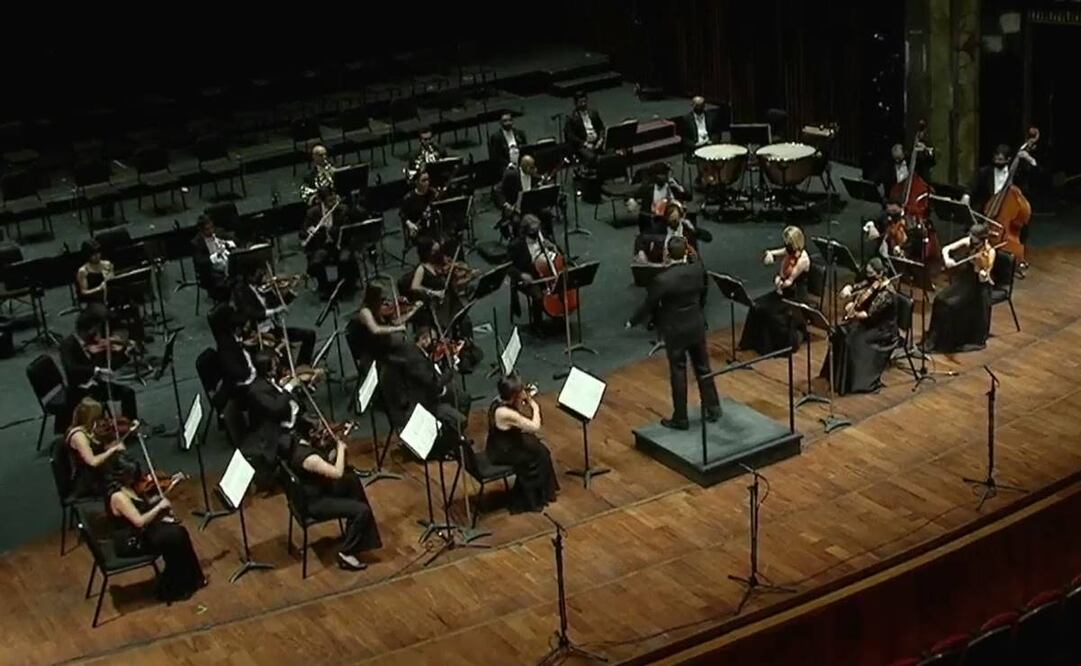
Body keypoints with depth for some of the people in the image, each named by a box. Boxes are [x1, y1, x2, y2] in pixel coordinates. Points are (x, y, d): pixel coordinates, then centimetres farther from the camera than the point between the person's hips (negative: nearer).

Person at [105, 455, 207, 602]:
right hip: (131, 541, -9)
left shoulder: (129, 487, 2)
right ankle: (171, 588, 0)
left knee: (178, 532, -4)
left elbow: (147, 503, 15)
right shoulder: (118, 496, -26)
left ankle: (191, 579, 7)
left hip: (140, 531, 9)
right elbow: (139, 521, -30)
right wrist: (159, 507, -20)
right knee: (174, 538, -15)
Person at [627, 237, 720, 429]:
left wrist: (632, 321, 4)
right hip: (697, 326, 5)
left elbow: (648, 305, -14)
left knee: (678, 373, 6)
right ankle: (713, 409, 28)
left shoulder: (662, 280, -25)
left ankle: (680, 418, 15)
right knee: (703, 368, 18)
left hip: (675, 331, -4)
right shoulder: (698, 269, -10)